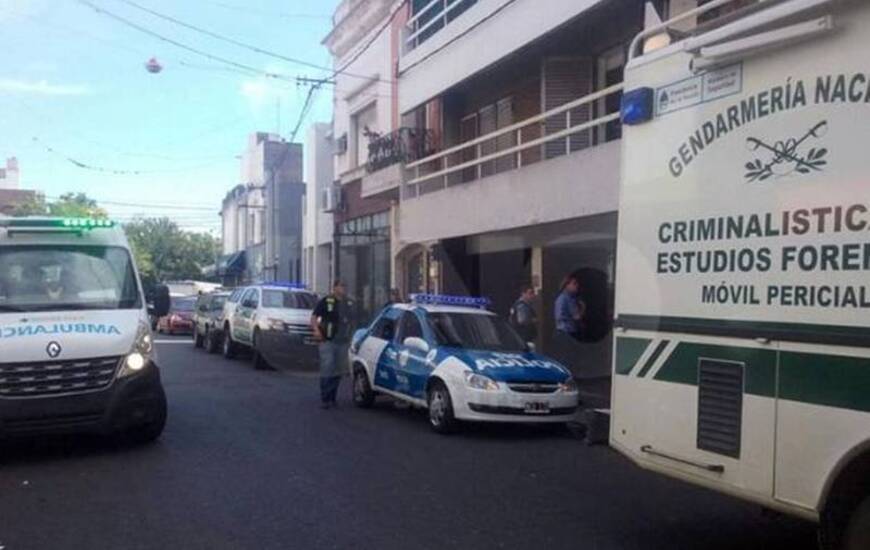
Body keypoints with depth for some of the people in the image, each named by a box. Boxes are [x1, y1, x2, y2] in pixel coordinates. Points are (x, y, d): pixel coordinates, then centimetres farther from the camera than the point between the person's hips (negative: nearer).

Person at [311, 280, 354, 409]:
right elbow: (314, 317, -6)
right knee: (327, 369, -9)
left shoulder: (348, 303, 13)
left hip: (342, 342, 6)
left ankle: (332, 397, 19)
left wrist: (349, 337, 17)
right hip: (327, 341, -6)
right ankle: (325, 399, -1)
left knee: (338, 371, 9)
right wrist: (316, 330, -21)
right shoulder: (326, 301, -4)